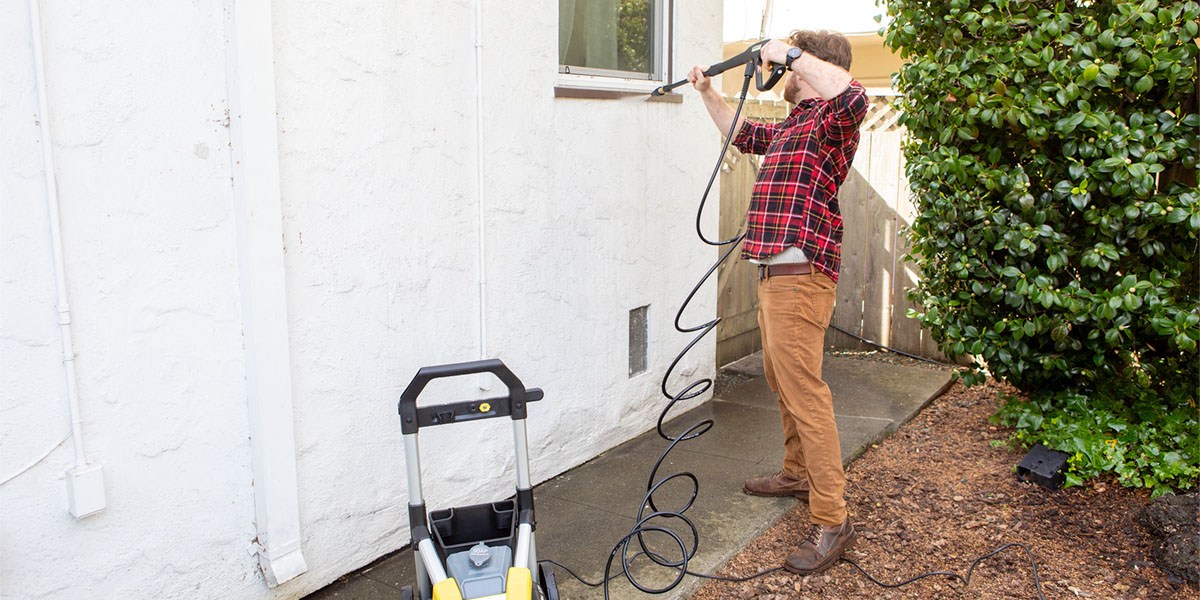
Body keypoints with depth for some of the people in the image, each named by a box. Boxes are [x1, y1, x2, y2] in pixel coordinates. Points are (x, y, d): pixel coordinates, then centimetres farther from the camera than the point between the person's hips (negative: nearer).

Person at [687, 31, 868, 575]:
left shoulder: (831, 120, -7)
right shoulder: (790, 127, 21)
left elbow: (852, 93, -32)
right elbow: (742, 133, 39)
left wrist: (789, 52, -22)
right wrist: (707, 92, 34)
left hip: (799, 277, -10)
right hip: (773, 274, 10)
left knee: (804, 394, -12)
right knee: (782, 385, 21)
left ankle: (831, 523, -7)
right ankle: (797, 473, 38)